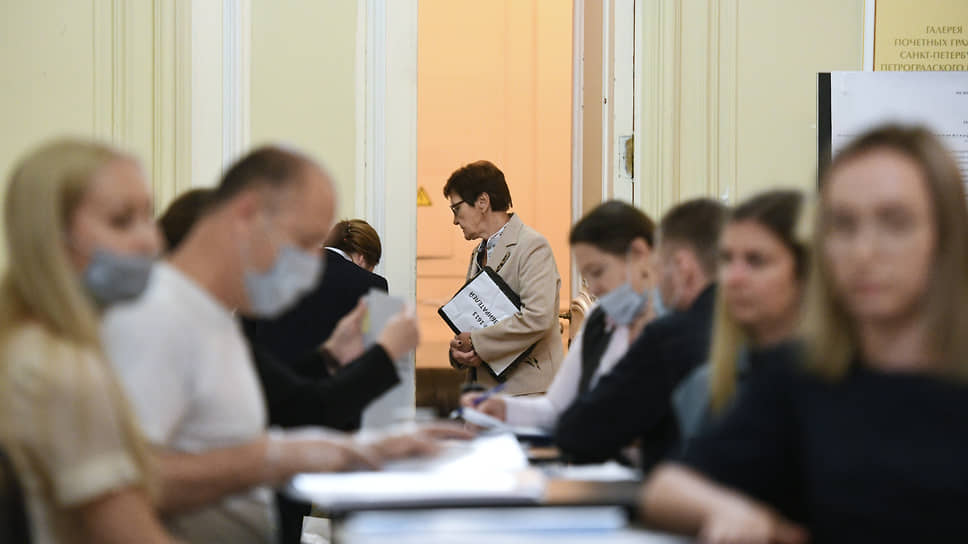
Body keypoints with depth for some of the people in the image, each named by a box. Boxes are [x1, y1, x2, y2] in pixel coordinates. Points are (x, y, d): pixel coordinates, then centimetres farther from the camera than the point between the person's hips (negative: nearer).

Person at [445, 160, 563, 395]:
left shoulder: (532, 246, -7)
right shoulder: (479, 254, 21)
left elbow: (538, 318, -20)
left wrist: (475, 342, -13)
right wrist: (458, 351, 3)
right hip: (483, 386, 7)